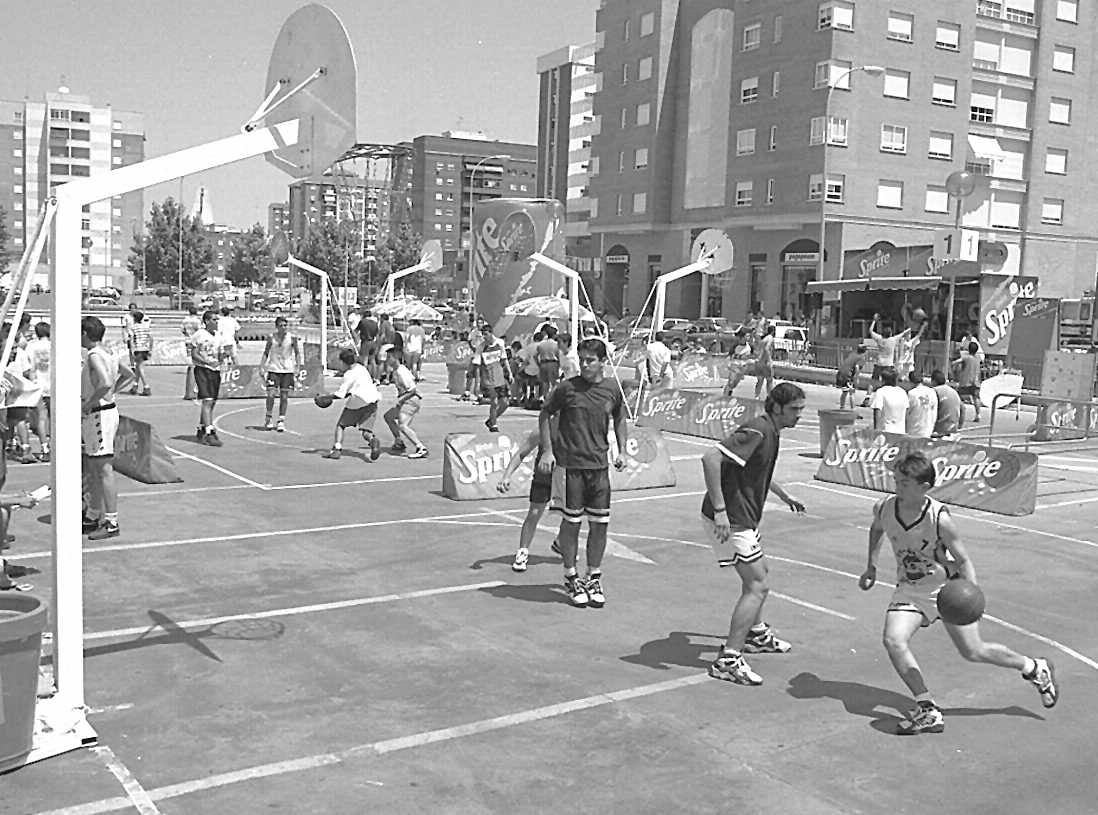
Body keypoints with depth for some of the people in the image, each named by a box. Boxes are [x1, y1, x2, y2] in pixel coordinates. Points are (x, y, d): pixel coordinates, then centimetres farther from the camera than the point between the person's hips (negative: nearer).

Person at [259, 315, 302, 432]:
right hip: (273, 369, 0)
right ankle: (268, 418, 12)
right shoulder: (271, 337, -2)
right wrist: (261, 367, 1)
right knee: (271, 394, -7)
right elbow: (266, 353, 6)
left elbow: (297, 353, 4)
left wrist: (297, 368, -2)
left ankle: (281, 421, 8)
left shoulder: (292, 338, -3)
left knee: (284, 396, 1)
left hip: (288, 370, 0)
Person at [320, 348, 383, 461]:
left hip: (358, 402, -6)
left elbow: (339, 395, -13)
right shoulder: (361, 367, 11)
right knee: (366, 430, 0)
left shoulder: (349, 375, -11)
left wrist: (326, 395, 2)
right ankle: (373, 440, -32)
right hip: (372, 401, 6)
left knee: (340, 425, 12)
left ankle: (337, 449, 3)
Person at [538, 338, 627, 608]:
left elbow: (620, 419, 21)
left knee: (600, 523, 5)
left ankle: (593, 578, 21)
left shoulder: (612, 390, 3)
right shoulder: (567, 388, -5)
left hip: (599, 464, 3)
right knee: (571, 522, 2)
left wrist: (621, 451, 11)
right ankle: (571, 577, 19)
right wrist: (547, 451, -2)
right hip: (570, 464, -3)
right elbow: (545, 415, 5)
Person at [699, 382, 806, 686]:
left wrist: (785, 495, 38)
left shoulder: (771, 432, 11)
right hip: (729, 520, -11)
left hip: (743, 518, 11)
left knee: (759, 572, 27)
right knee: (758, 586, -11)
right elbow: (711, 458, -33)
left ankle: (756, 634, 46)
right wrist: (720, 511, -34)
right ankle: (729, 659, -11)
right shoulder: (757, 432, -21)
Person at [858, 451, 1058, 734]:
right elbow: (876, 530, 12)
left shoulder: (939, 518, -27)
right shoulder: (883, 508, -15)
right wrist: (871, 567, 8)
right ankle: (928, 711, -11)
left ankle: (1036, 669, 32)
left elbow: (963, 561, -16)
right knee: (893, 640, -20)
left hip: (947, 586, -4)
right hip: (909, 589, 4)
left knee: (973, 652, 2)